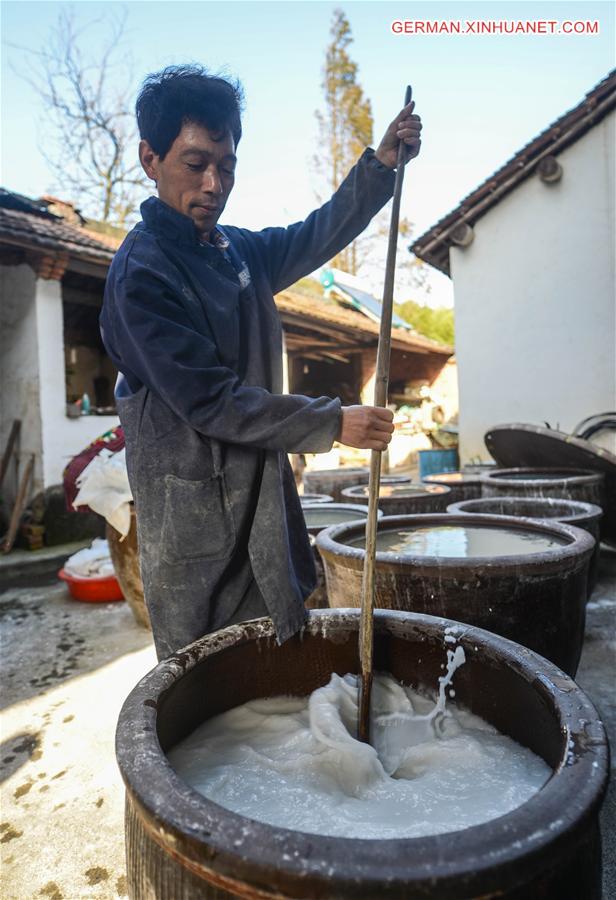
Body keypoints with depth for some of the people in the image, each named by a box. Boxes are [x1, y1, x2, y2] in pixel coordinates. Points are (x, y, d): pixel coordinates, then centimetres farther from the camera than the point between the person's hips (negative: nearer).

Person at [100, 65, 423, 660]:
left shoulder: (240, 251, 10)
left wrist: (381, 163, 5)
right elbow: (210, 403, -21)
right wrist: (333, 424, -18)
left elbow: (318, 236, 20)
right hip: (194, 511, -7)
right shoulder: (141, 273, -16)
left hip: (262, 497, 8)